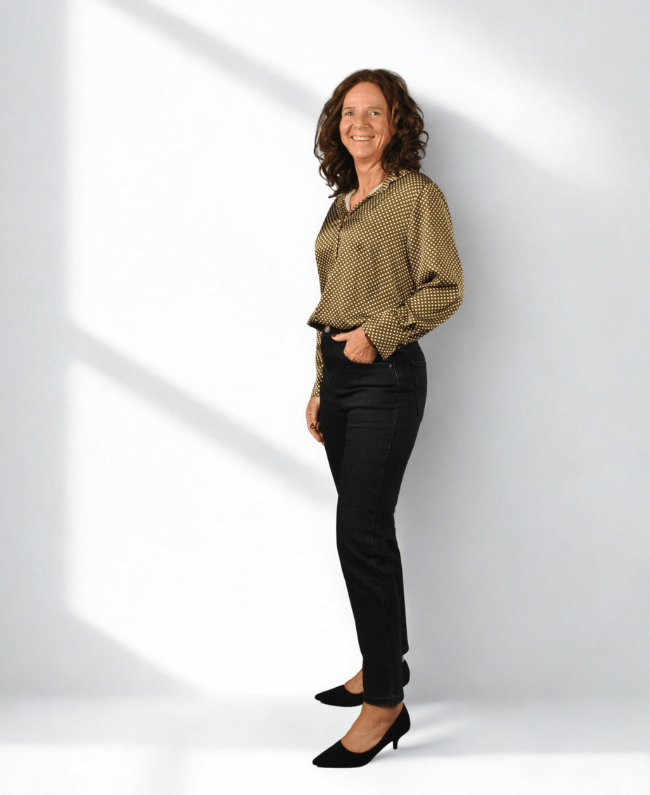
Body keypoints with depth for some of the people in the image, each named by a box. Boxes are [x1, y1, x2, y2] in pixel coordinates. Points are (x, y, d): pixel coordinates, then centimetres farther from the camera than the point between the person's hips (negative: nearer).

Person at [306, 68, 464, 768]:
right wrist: (320, 388, 17)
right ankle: (382, 665, 28)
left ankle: (385, 702, 0)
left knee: (360, 533, -11)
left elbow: (446, 289, -12)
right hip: (339, 373, 8)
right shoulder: (343, 202, 17)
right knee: (365, 527, 14)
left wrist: (378, 333, -17)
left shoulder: (418, 194, -4)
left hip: (386, 375, -8)